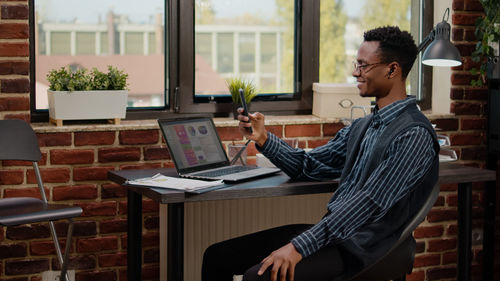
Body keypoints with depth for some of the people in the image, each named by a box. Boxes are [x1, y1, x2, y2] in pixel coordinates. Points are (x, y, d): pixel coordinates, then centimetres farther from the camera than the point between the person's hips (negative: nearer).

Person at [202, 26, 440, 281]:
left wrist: (300, 246, -28)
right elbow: (309, 167, 22)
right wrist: (263, 139, 5)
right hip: (331, 231, 9)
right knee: (217, 255, 2)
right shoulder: (361, 127, 16)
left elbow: (370, 203, -23)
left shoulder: (414, 135, -14)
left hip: (360, 249, -9)